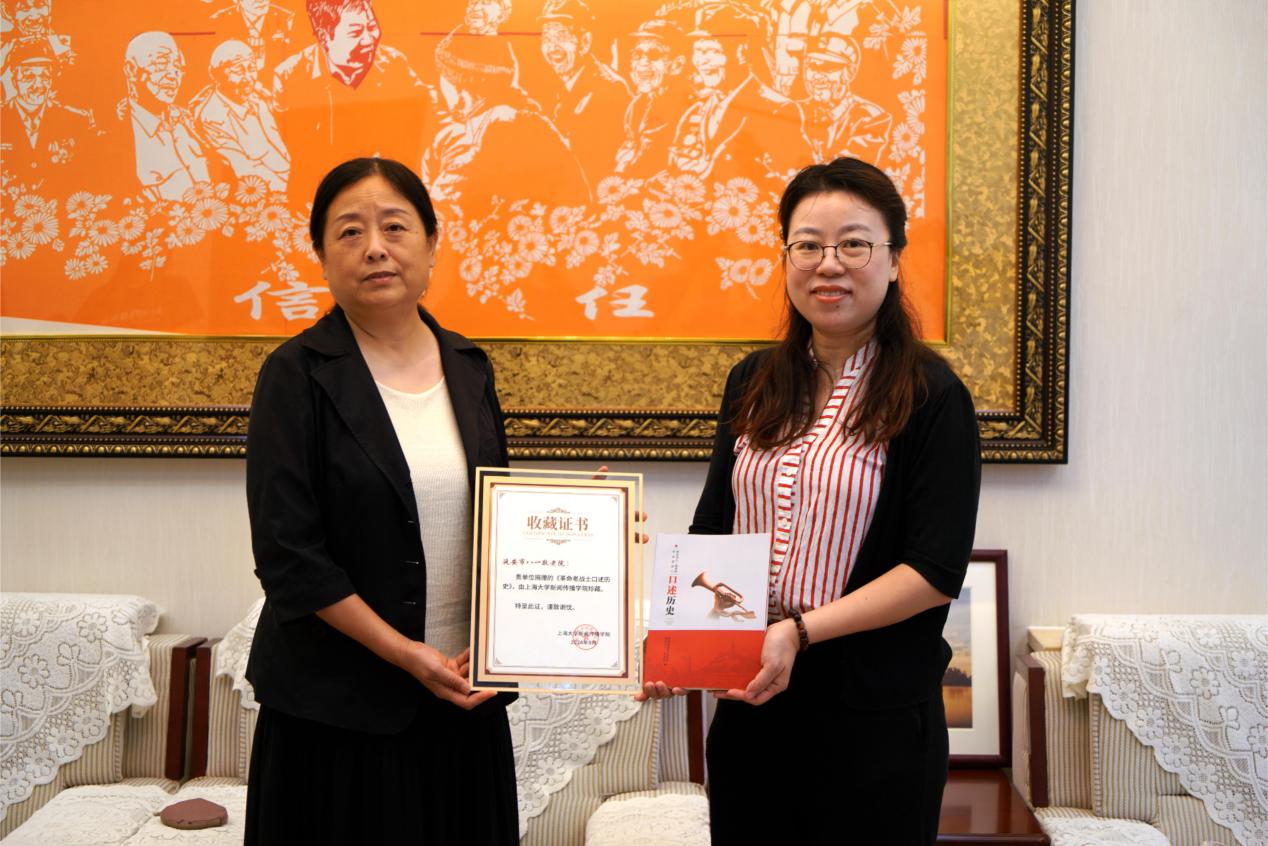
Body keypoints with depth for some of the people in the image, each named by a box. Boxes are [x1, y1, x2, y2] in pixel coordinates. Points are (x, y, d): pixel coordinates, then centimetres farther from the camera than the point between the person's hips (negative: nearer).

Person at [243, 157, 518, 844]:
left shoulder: (468, 367, 6)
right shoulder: (297, 376, -7)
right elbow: (287, 556, -12)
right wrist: (405, 653, -15)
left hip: (464, 693, 4)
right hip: (339, 708, -4)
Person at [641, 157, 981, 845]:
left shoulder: (931, 396, -8)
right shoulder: (753, 385, 7)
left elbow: (937, 569, -13)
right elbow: (712, 532, 11)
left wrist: (800, 630, -21)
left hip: (876, 718, -4)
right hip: (748, 702, 5)